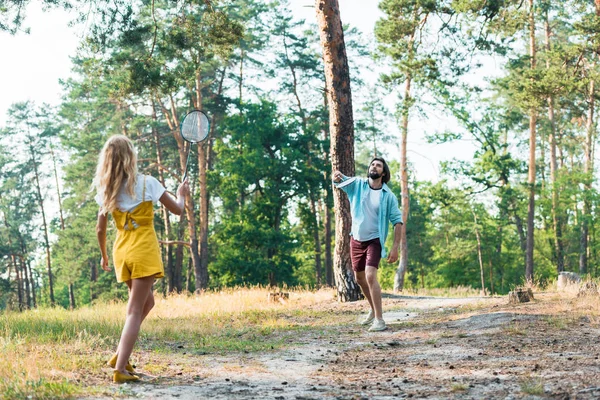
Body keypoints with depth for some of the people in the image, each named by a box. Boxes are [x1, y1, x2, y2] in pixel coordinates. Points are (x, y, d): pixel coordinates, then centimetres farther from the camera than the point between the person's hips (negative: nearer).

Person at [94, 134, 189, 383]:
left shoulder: (106, 190, 5)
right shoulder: (147, 183, -7)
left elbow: (100, 229, 8)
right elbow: (177, 210, 1)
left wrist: (104, 256, 23)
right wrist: (182, 194, 23)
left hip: (121, 252, 6)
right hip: (144, 251, -6)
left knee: (147, 302, 23)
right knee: (135, 310, -6)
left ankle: (120, 356, 17)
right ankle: (120, 369, -13)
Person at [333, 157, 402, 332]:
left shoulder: (388, 196, -8)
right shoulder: (357, 184, -1)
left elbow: (397, 222, -7)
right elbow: (339, 181, -14)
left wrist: (395, 247, -15)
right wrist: (336, 175, -40)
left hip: (374, 240, -5)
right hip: (356, 240, 5)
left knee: (370, 276, -22)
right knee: (360, 279, 16)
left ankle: (379, 319, -19)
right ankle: (373, 310, 39)